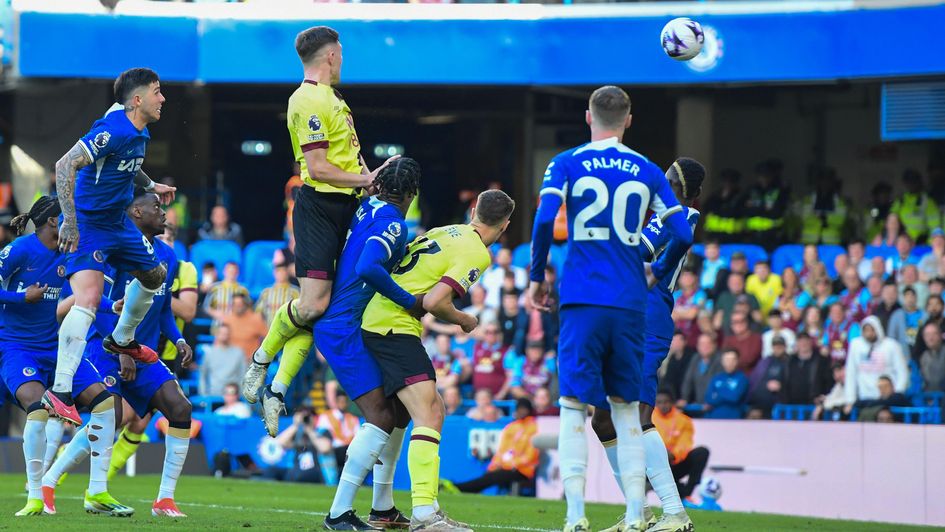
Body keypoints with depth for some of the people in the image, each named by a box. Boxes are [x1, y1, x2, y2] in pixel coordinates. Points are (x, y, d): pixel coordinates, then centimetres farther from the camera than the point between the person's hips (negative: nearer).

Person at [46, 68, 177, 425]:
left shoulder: (139, 133, 6)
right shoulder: (113, 130, -25)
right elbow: (66, 165, -32)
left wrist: (151, 186, 26)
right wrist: (70, 221, -35)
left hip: (117, 222, 10)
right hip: (87, 224, -10)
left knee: (153, 275, 26)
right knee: (88, 298, -25)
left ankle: (122, 340, 50)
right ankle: (60, 391, -29)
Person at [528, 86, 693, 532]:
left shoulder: (567, 164, 3)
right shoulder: (647, 171, 9)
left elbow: (544, 219, -11)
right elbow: (682, 235, 6)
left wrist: (536, 277, 2)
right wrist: (658, 274, 25)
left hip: (582, 300, -2)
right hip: (630, 304, 2)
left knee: (574, 407, -2)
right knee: (627, 409, 11)